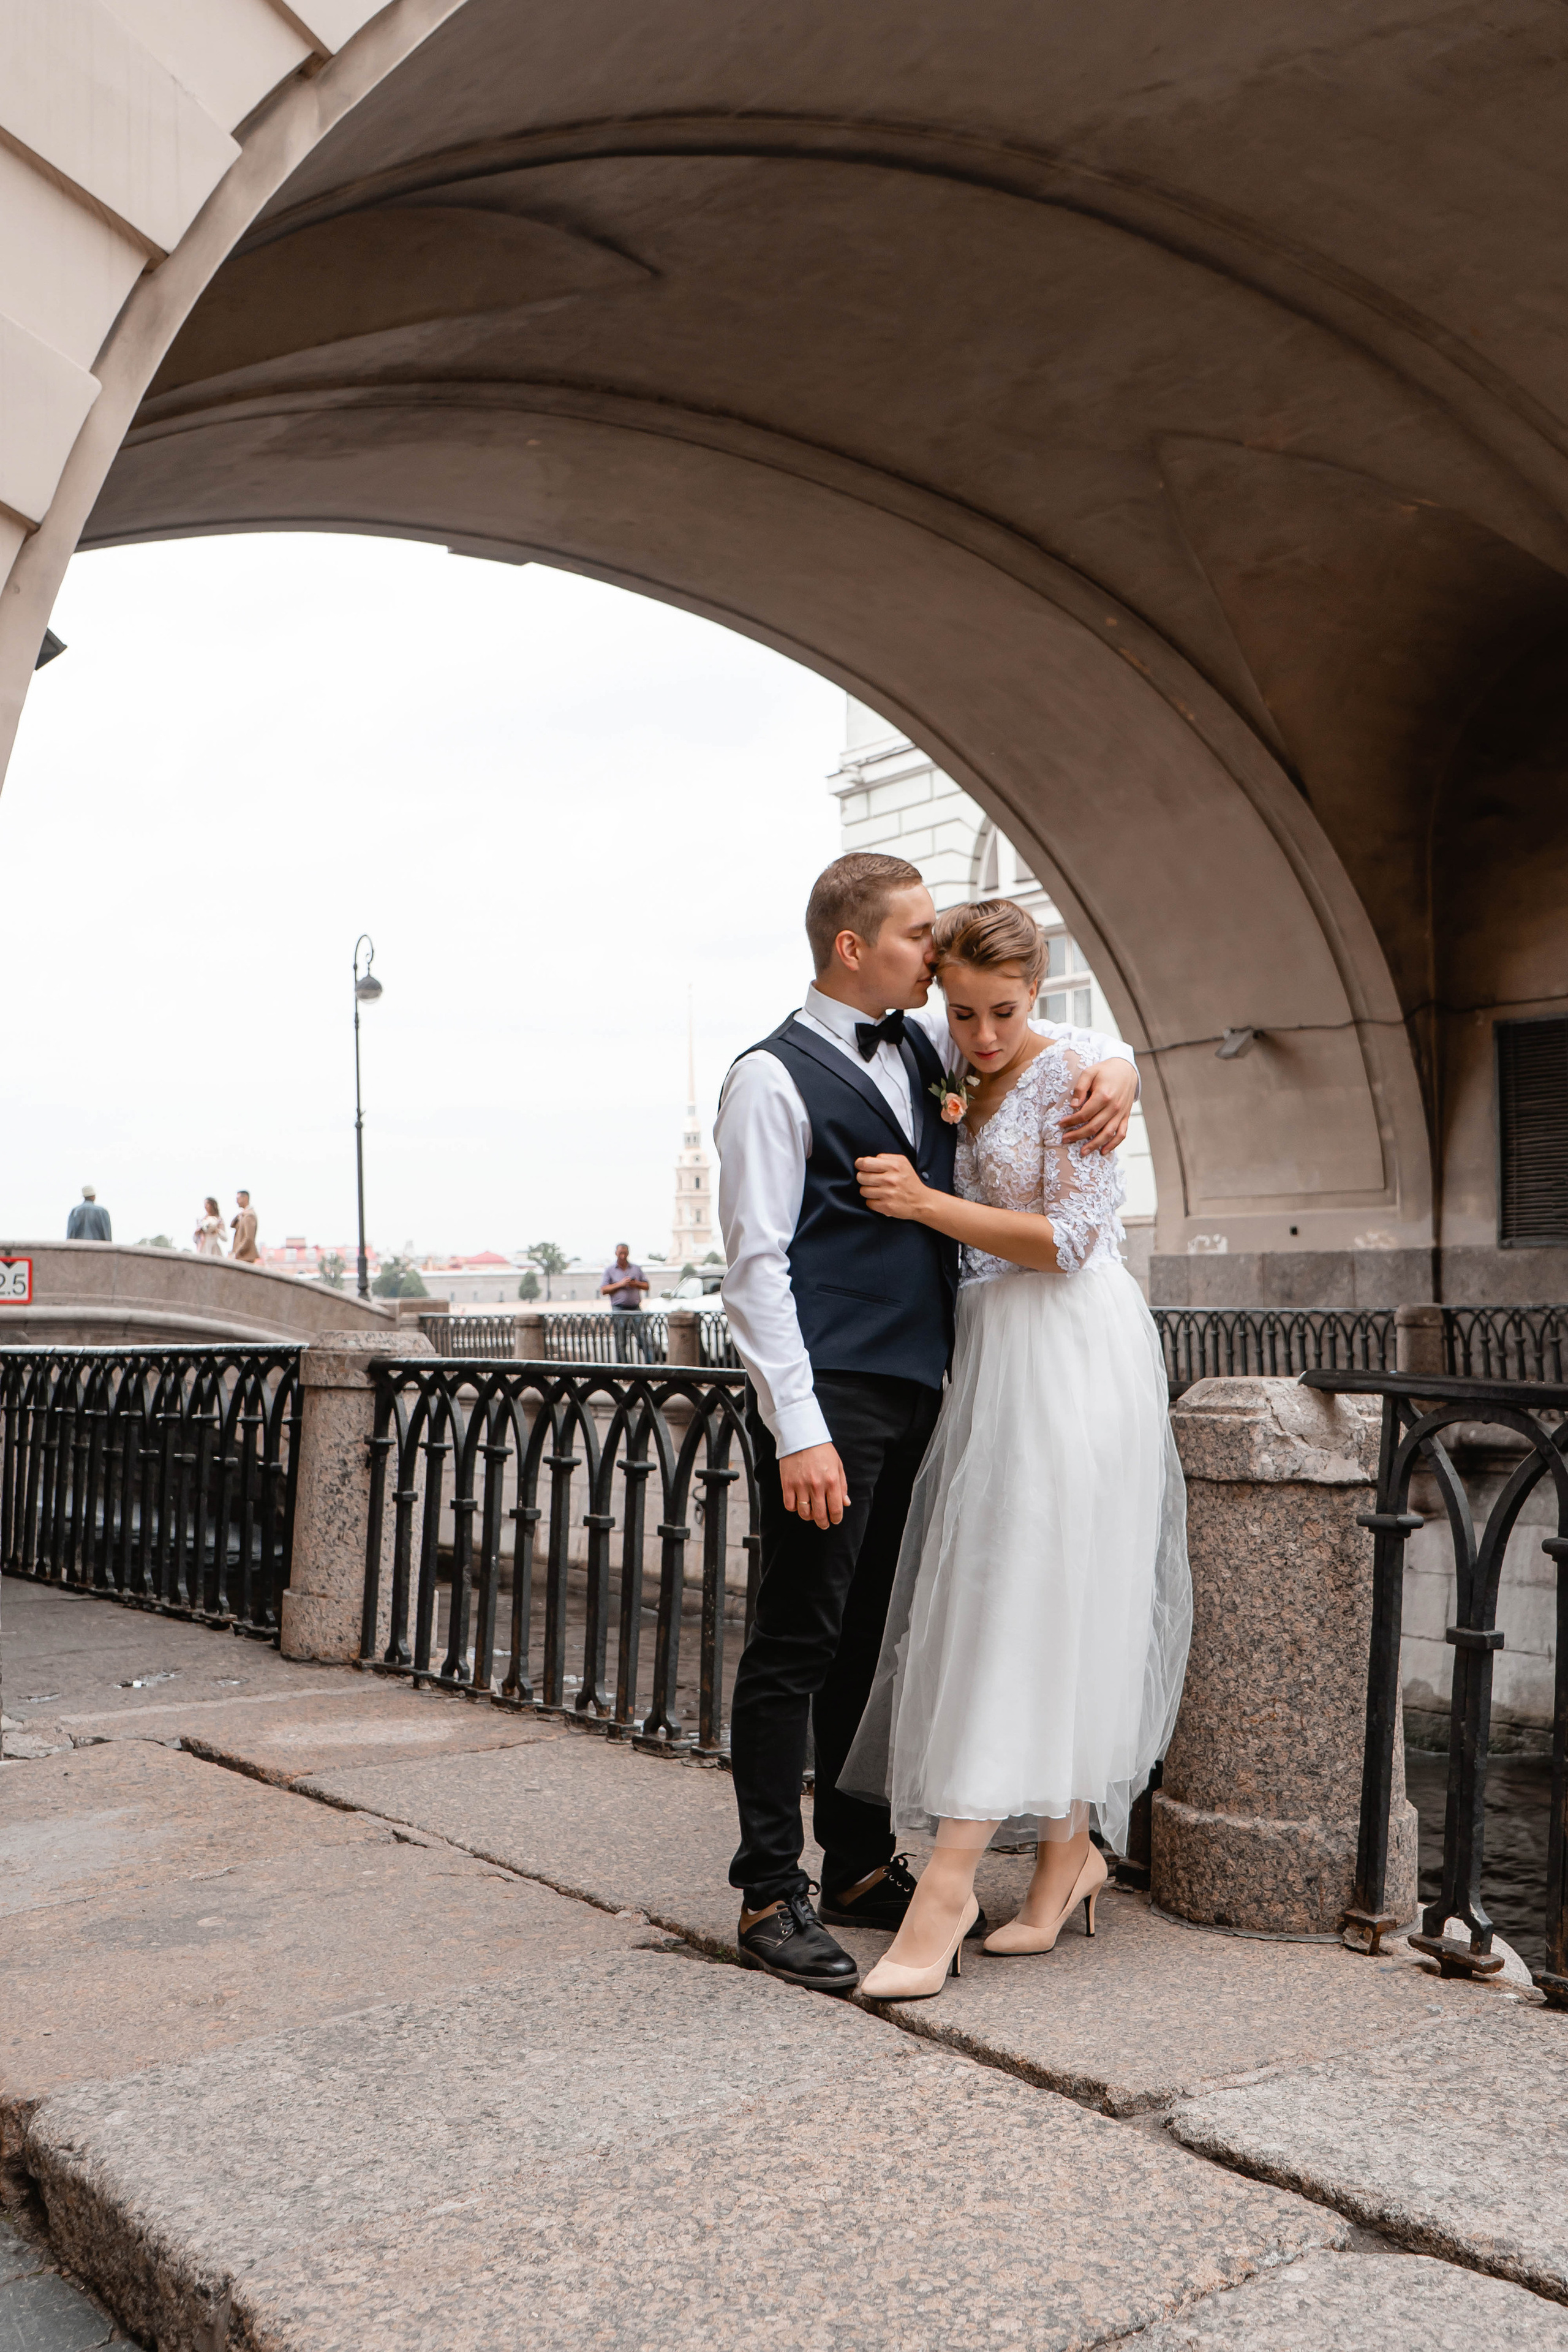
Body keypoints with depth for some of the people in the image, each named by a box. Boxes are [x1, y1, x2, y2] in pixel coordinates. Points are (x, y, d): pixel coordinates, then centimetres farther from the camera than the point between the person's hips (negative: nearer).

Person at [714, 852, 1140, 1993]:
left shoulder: (927, 1042, 14)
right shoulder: (775, 1078, -7)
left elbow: (1040, 1034, 27)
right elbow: (757, 1264, -12)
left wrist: (1112, 1064, 3)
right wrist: (798, 1430, -19)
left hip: (918, 1387, 8)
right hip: (829, 1396, -7)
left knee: (873, 1635, 15)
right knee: (797, 1642, -2)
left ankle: (861, 1864, 26)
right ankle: (771, 1896, 8)